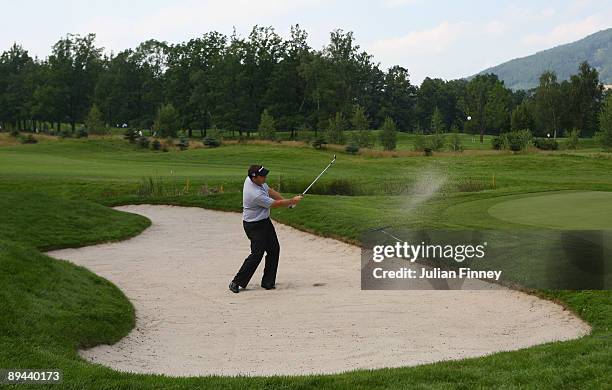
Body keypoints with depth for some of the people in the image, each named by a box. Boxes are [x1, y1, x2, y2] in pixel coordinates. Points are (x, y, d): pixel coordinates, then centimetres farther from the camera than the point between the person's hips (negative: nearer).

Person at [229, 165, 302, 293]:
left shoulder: (250, 179, -5)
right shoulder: (256, 194, -32)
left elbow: (270, 191, 10)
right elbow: (275, 204, -20)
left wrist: (286, 201, 3)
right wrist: (292, 201, -7)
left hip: (265, 221, 10)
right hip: (254, 226, -10)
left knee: (274, 249, 8)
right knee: (257, 254, -11)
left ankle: (268, 282, 15)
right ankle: (236, 282, -3)